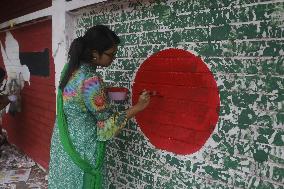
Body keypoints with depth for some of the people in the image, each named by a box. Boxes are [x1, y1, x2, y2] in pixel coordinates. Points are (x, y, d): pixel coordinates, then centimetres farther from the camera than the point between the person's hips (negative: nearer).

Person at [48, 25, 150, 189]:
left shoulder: (72, 67, -2)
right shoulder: (91, 80, -28)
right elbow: (108, 123, -20)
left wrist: (107, 91, 6)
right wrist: (138, 107, -14)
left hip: (64, 141, 8)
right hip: (81, 147, -8)